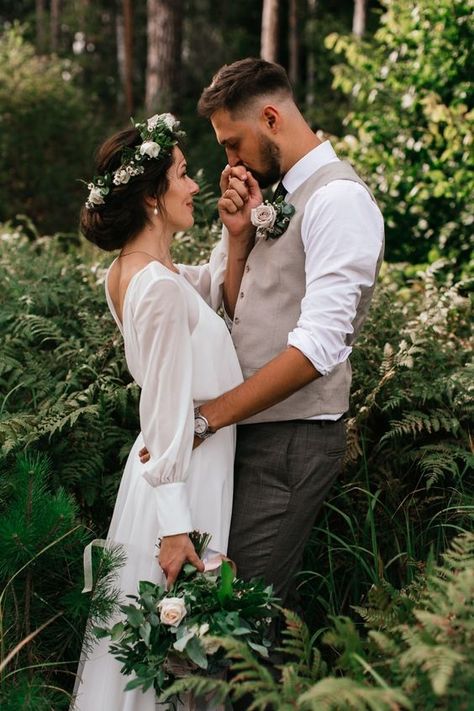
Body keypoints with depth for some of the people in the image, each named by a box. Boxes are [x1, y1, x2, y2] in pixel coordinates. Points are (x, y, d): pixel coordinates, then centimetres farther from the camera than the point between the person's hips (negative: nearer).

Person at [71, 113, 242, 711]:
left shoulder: (122, 272, 6)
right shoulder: (163, 287, -22)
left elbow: (218, 292, 17)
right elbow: (167, 413, -22)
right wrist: (176, 524, -20)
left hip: (164, 467, 9)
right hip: (188, 476, -9)